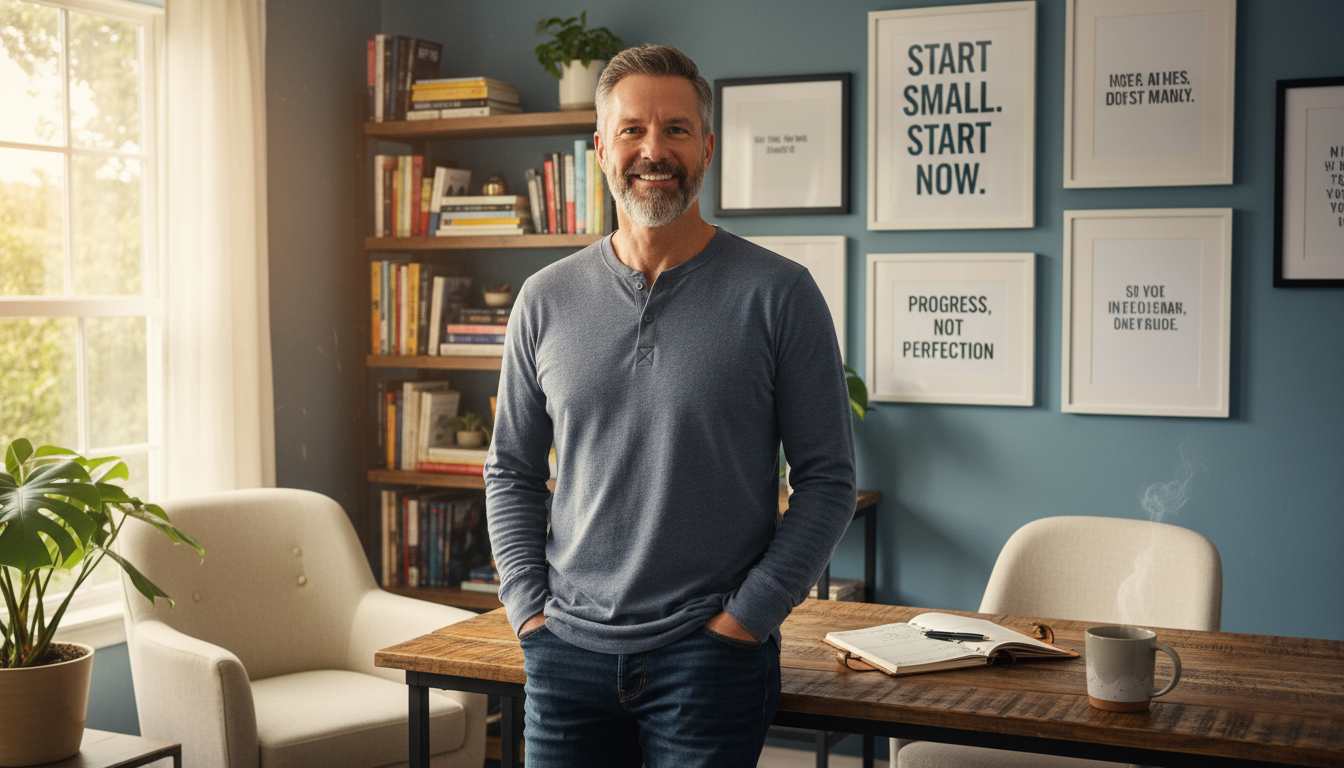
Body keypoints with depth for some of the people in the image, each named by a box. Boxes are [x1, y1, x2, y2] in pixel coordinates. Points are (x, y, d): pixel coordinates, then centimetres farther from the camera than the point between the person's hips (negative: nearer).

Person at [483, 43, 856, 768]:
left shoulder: (778, 293, -6)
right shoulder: (547, 299, 4)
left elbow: (827, 480, -5)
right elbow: (511, 470, 11)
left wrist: (743, 618, -9)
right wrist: (528, 605, 1)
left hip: (712, 656, -3)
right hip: (567, 651, 3)